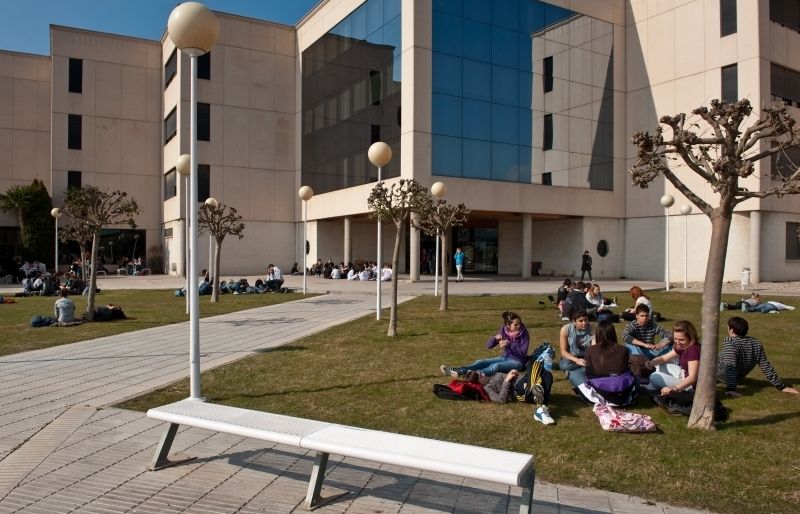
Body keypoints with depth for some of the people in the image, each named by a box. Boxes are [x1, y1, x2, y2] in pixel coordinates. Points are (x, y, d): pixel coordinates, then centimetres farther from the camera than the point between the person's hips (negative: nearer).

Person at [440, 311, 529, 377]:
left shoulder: (523, 333, -13)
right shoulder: (503, 330, -2)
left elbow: (523, 353, -19)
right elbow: (489, 345, -2)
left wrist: (508, 346, -30)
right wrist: (494, 338, -24)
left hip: (517, 361, -5)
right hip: (504, 358, 5)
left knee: (495, 366, -33)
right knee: (480, 362, -15)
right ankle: (456, 371, -33)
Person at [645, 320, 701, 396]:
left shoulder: (693, 350, -28)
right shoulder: (682, 347, 1)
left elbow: (692, 378, -37)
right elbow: (663, 358, 8)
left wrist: (674, 389, -50)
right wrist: (651, 362, -15)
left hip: (691, 385, -10)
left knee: (655, 377, -16)